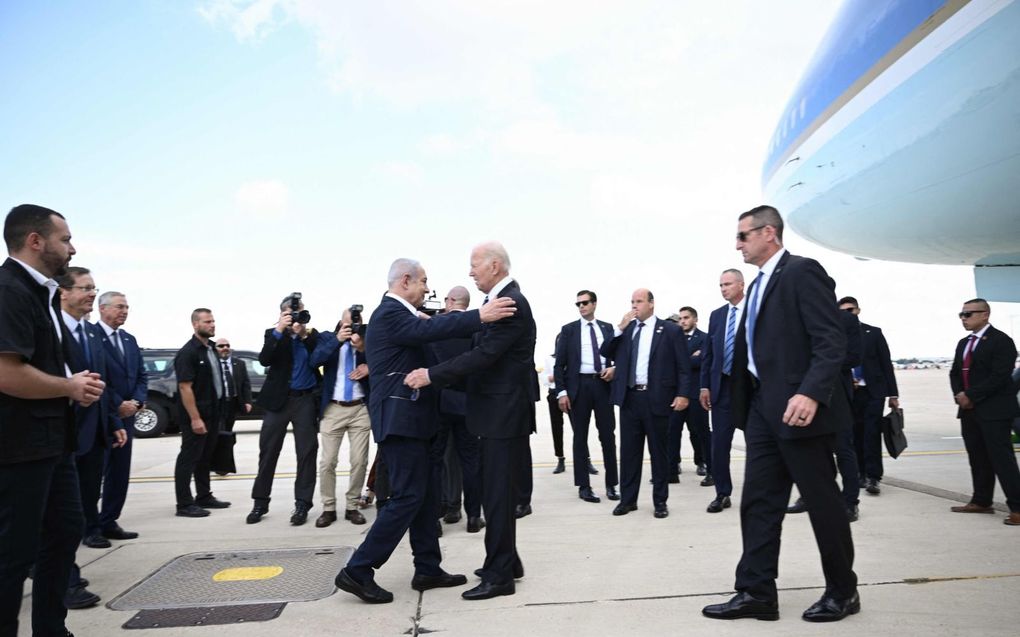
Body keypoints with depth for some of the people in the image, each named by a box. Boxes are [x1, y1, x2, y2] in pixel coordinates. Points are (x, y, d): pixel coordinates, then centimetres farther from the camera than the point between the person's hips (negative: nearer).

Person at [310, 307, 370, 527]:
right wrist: (337, 339, -24)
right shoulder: (328, 338, 5)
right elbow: (315, 360, -13)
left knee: (359, 461, 2)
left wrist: (362, 348, -20)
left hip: (360, 409, 1)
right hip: (333, 409, 0)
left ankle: (352, 506, 16)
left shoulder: (366, 341, 5)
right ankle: (328, 508, 15)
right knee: (327, 462, 1)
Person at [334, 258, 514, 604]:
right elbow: (429, 330, -30)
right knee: (408, 496, -8)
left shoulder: (398, 313, 18)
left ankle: (428, 569, 20)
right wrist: (479, 316, -35)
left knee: (426, 494, 12)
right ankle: (358, 571, 0)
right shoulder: (390, 313, -15)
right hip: (399, 419, -10)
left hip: (410, 419, 10)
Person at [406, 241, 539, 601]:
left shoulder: (511, 303, -18)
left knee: (498, 492, -3)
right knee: (497, 490, 17)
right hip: (498, 409, 10)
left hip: (505, 410, -10)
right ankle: (506, 561, 30)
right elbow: (483, 349, 16)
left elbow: (483, 355, -25)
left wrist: (431, 375, -24)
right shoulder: (501, 299, 13)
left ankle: (499, 576, 8)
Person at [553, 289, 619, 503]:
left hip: (603, 384, 2)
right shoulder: (568, 330, 4)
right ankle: (584, 486, 13)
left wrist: (614, 368, -7)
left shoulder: (607, 328, 10)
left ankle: (611, 484, 16)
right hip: (579, 385, -1)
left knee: (608, 435, 5)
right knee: (580, 437, 4)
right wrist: (561, 391, -8)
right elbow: (559, 364, 1)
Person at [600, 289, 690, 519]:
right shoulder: (625, 329, 12)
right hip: (629, 398, 4)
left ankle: (660, 501, 17)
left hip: (657, 398, -3)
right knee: (629, 450, 8)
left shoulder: (671, 330, 0)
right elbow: (606, 353, 7)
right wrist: (620, 328, -4)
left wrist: (683, 394, -13)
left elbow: (684, 366, -3)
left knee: (658, 450, 6)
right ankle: (628, 499, 19)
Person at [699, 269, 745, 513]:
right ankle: (722, 494, 15)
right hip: (721, 386, 4)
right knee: (719, 443, 5)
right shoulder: (716, 315, 11)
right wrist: (705, 386, 6)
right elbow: (708, 353, 11)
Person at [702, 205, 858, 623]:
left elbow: (832, 341, -18)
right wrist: (747, 405, 15)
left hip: (799, 408, -9)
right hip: (764, 408, 9)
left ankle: (843, 591, 24)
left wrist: (810, 393, -29)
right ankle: (756, 592, 16)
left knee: (822, 501, 6)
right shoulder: (759, 284, 18)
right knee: (758, 502, 8)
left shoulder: (802, 271, -9)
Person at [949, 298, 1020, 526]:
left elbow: (999, 377, -17)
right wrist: (959, 394, 0)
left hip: (994, 411, -8)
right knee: (978, 459, 12)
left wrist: (971, 395, -16)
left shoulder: (1001, 341, -9)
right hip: (969, 409, 8)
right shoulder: (964, 344, 16)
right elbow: (955, 373, 18)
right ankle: (981, 502, 21)